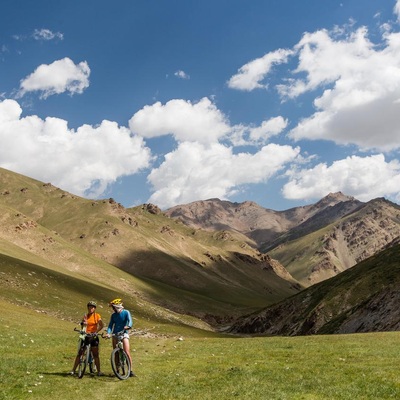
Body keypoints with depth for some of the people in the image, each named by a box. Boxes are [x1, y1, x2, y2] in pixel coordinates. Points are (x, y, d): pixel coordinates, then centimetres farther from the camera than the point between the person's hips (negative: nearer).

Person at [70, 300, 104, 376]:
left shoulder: (97, 316, 2)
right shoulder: (85, 316, 8)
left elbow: (101, 325, -9)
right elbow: (82, 327, 0)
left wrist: (96, 332, -21)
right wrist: (83, 322, -19)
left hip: (93, 337, -2)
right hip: (85, 336, 2)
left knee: (95, 354, -1)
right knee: (79, 353, 0)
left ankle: (99, 371, 3)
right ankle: (73, 370, 4)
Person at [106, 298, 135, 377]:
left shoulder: (126, 312, -3)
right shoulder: (113, 315, 9)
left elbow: (130, 321, -16)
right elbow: (110, 325, 3)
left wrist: (128, 326, -38)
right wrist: (108, 333, -15)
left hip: (124, 333, -4)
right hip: (115, 334, 4)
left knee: (127, 352, -14)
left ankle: (130, 370, -9)